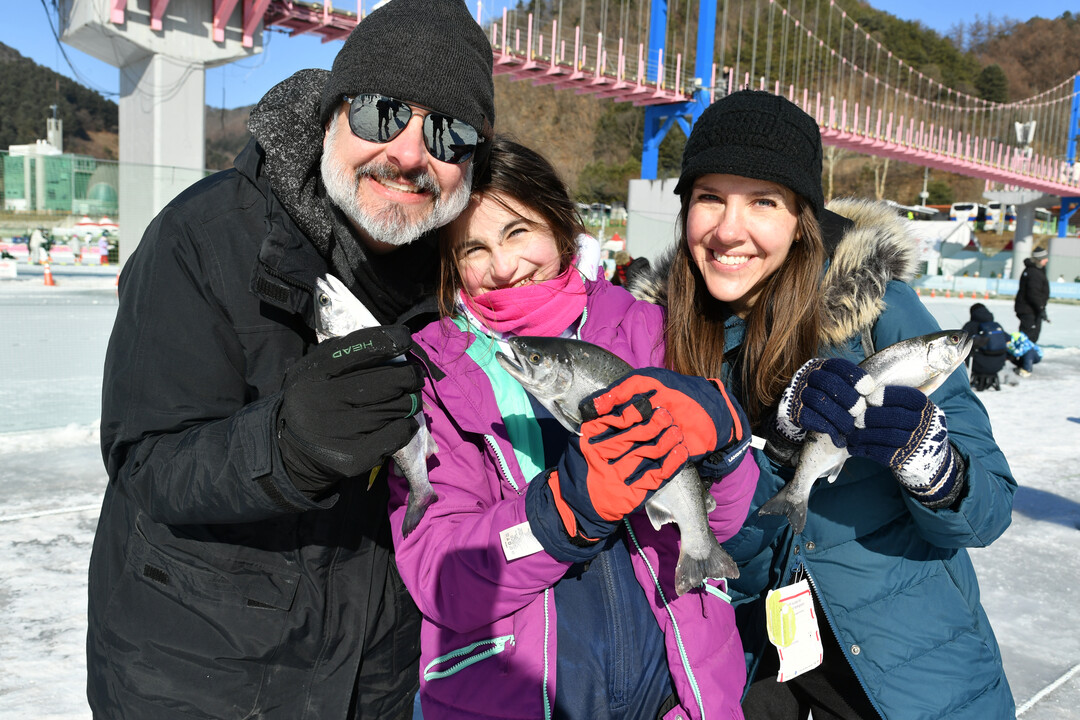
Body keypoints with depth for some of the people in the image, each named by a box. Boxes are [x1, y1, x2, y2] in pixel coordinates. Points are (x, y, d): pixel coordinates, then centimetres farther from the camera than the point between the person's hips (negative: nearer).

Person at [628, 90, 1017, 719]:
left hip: (903, 658, -1)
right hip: (741, 643, 2)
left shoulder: (877, 304, -18)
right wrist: (777, 438, -31)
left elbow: (988, 513, -15)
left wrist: (924, 453, -37)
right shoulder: (663, 328, -10)